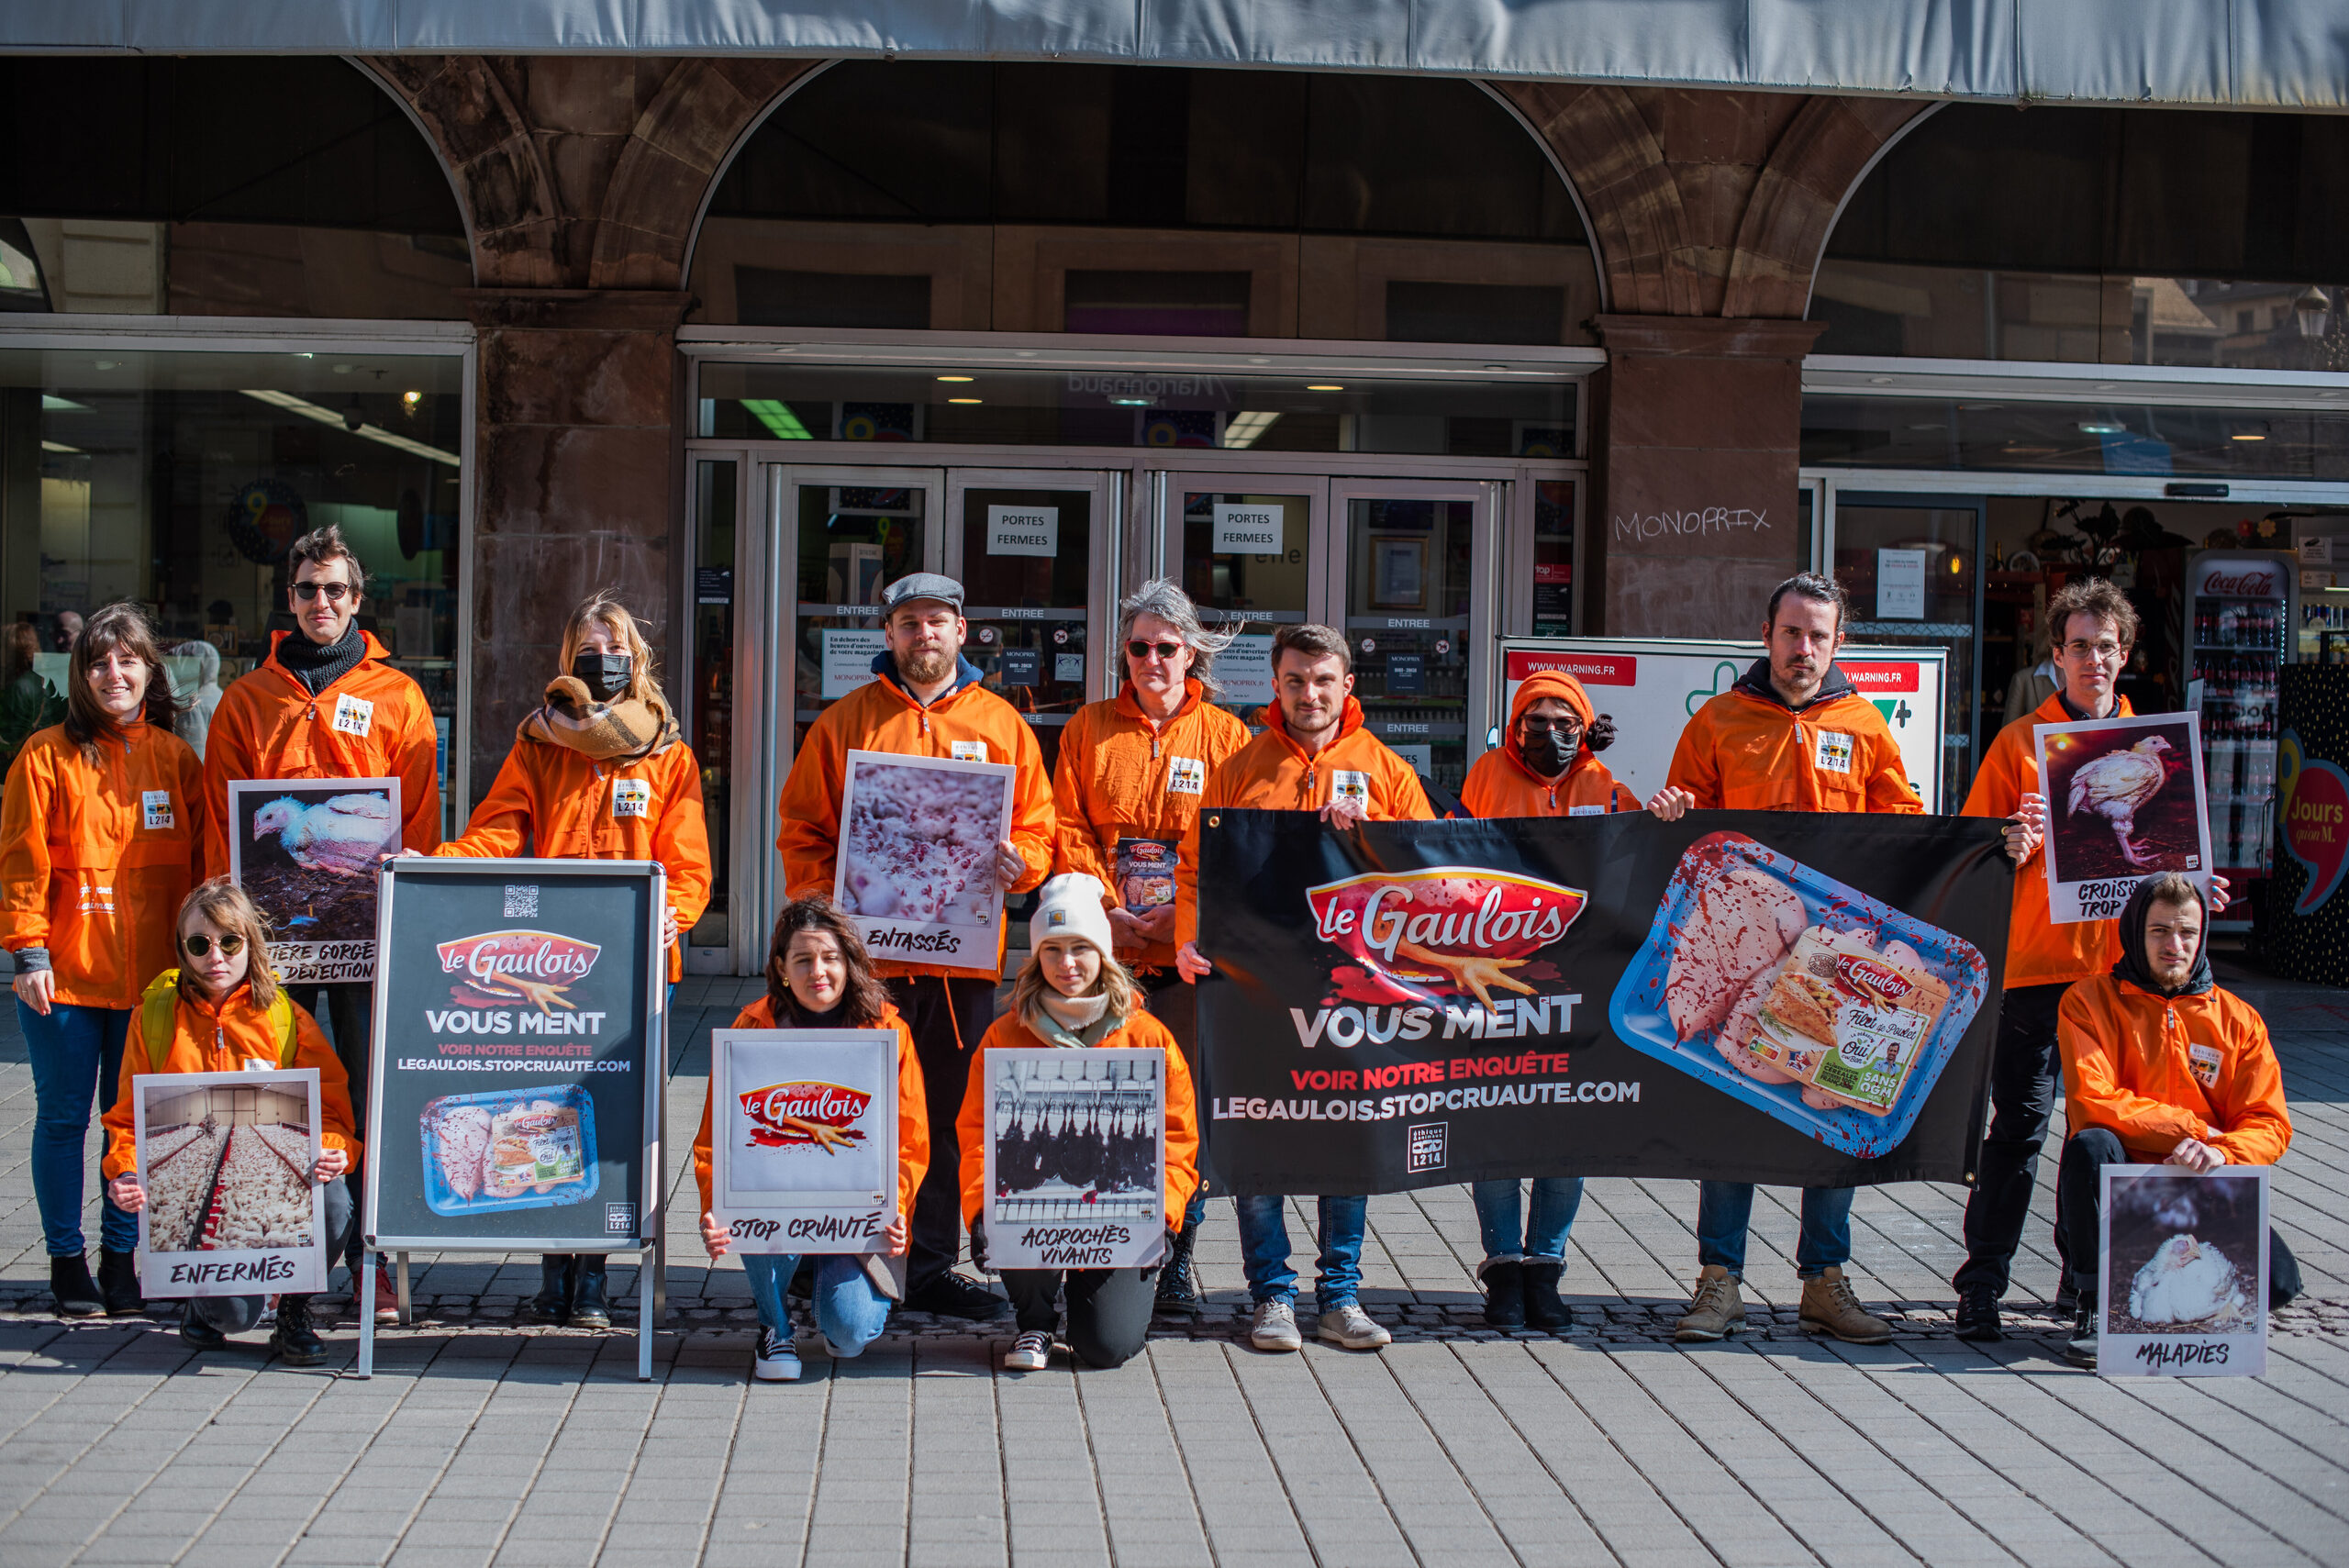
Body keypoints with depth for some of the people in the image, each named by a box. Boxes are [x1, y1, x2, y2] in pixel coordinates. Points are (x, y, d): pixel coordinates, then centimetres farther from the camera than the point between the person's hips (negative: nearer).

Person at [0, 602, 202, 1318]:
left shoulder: (177, 759, 7)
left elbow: (200, 863, 10)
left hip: (152, 975, 2)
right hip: (65, 976, -2)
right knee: (63, 1118, 6)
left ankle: (122, 1255, 18)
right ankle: (66, 1258, 16)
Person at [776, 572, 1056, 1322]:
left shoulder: (1001, 724, 11)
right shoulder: (845, 721, 7)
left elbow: (1039, 830, 11)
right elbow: (801, 831, 6)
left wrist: (1016, 862, -10)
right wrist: (822, 901, -9)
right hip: (865, 953, -2)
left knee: (948, 1118, 6)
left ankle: (932, 1266, 15)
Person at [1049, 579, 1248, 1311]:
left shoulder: (1225, 735, 6)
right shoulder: (1089, 728, 9)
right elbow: (1069, 831, 5)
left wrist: (1183, 912, -10)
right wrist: (1109, 910, -7)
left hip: (1192, 949, -1)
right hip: (1105, 948, 1)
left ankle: (1177, 1260, 10)